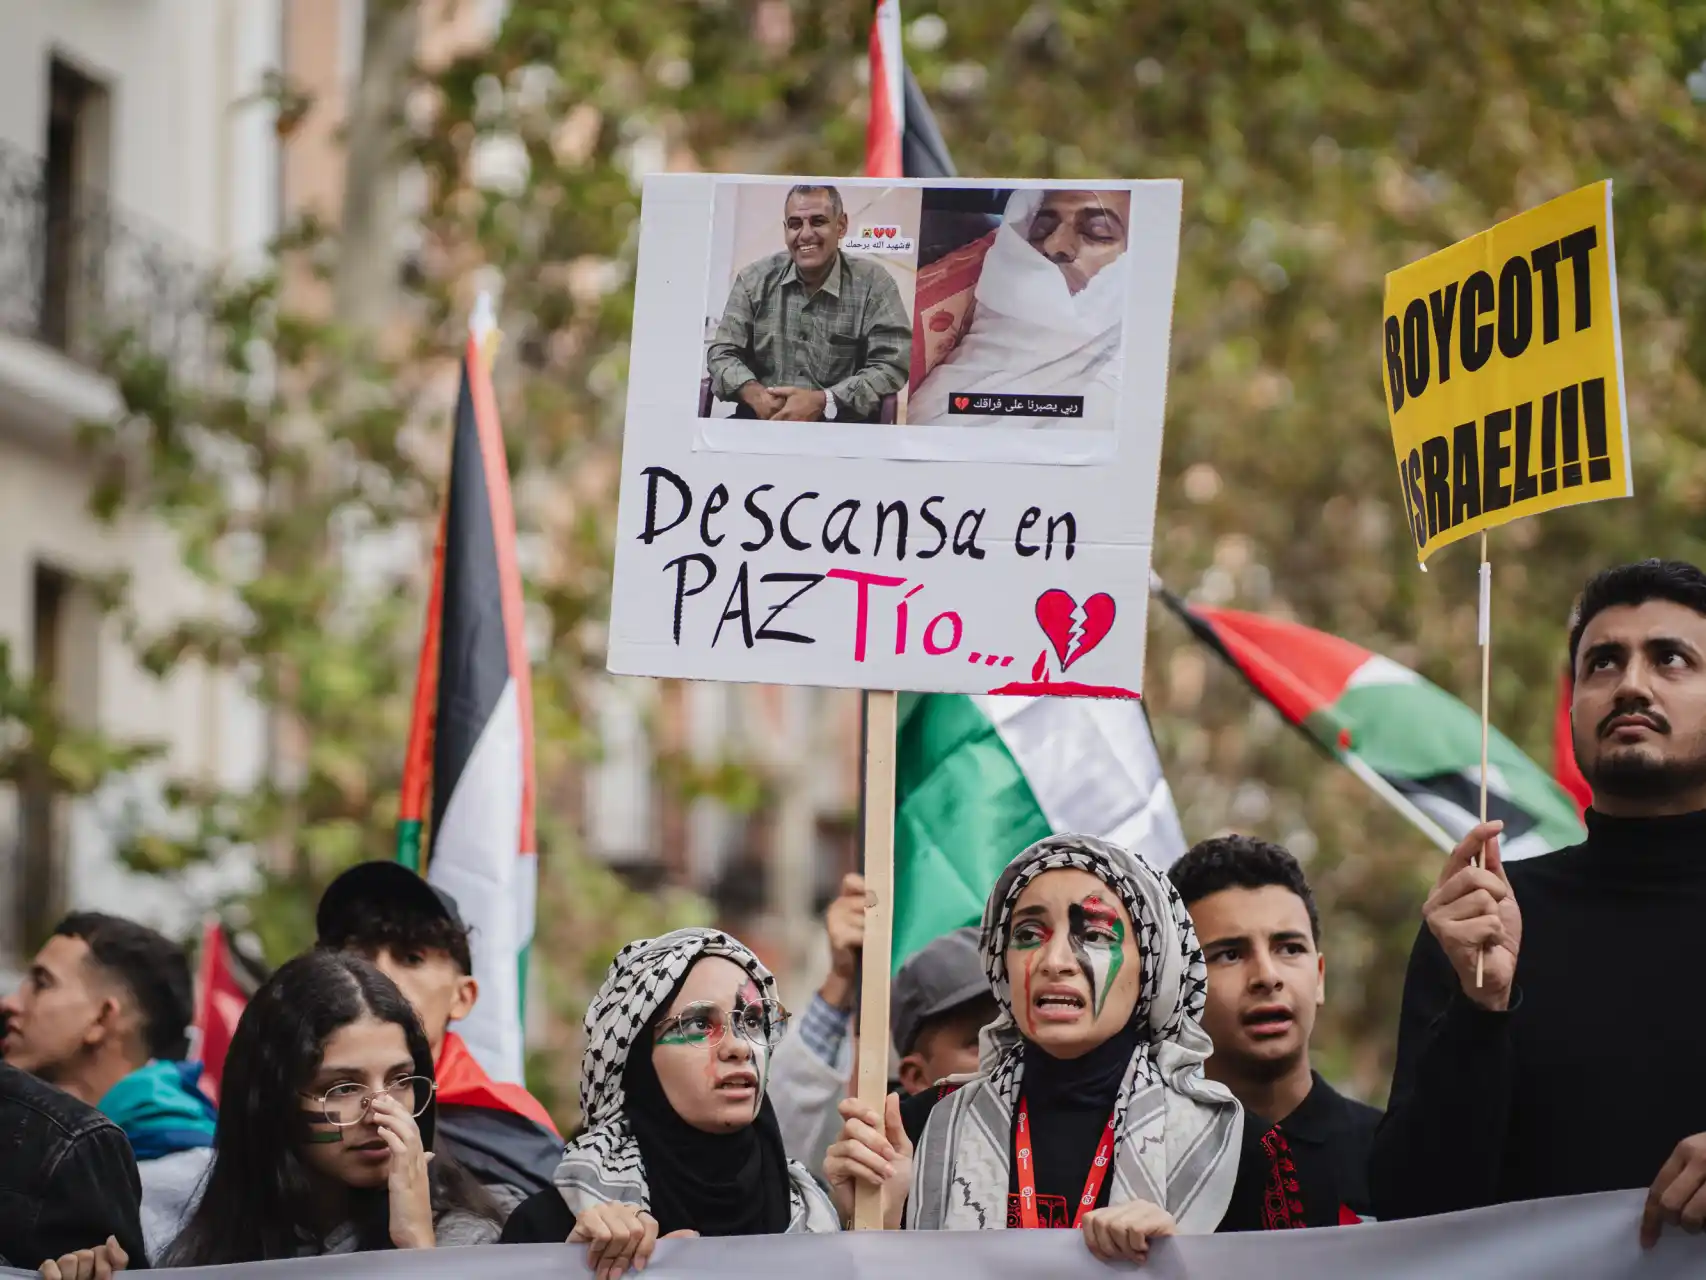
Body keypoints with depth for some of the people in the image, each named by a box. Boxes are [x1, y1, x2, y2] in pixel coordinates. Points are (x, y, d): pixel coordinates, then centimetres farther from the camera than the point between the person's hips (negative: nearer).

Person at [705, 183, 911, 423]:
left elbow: (891, 366, -5)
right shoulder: (754, 279, 10)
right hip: (761, 421, 2)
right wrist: (754, 393, -13)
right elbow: (722, 353, 10)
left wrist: (821, 402, -18)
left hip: (843, 426, -2)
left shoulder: (874, 283, 2)